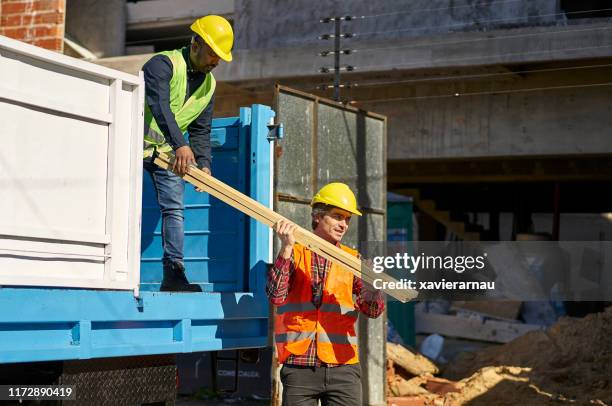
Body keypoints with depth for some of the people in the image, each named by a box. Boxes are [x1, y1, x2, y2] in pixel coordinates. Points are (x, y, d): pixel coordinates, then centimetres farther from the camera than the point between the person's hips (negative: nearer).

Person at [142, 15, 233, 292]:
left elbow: (200, 130, 7)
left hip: (167, 150, 6)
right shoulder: (163, 64, -19)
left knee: (174, 208, -3)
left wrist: (203, 164, -10)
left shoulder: (209, 84, 5)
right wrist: (180, 145, -47)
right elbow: (159, 106, -35)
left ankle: (173, 274, -4)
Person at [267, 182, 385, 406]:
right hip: (299, 368, -2)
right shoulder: (294, 254, 6)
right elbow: (276, 296, -10)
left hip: (342, 368, 2)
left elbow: (373, 310, 2)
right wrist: (286, 248, -15)